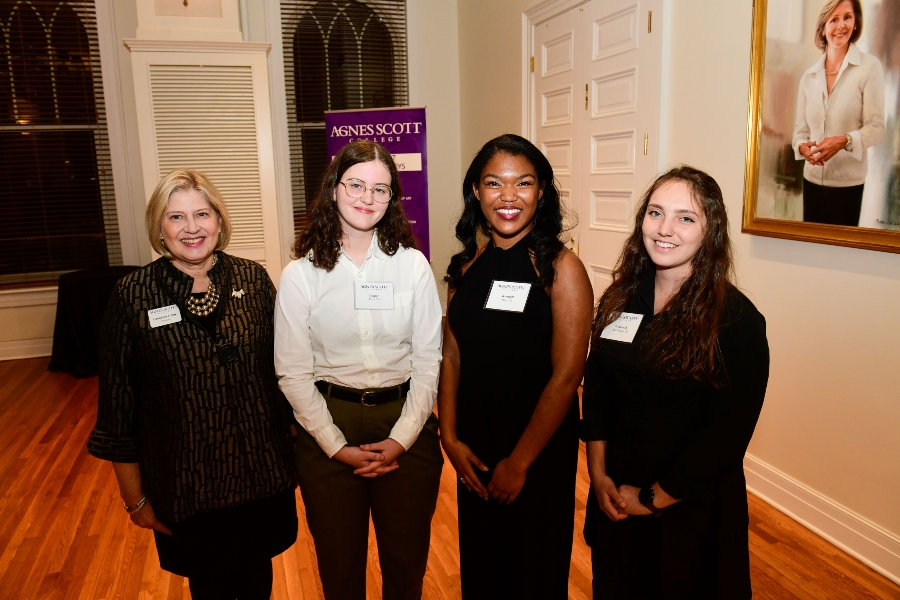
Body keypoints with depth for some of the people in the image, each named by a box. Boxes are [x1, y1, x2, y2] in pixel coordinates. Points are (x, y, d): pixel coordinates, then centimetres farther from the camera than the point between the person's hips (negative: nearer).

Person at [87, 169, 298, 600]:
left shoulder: (253, 280, -4)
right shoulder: (133, 297, -10)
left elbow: (282, 369, 3)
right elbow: (118, 407, -5)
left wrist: (290, 452, 5)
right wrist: (135, 498, 0)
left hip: (262, 474, 2)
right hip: (188, 483, -2)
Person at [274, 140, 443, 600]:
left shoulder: (413, 265, -4)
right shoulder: (301, 274, -6)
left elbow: (428, 360, -3)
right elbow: (293, 373, -5)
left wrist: (402, 438, -10)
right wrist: (337, 446, -9)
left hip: (406, 426, 1)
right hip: (328, 428, 0)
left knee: (407, 561, 17)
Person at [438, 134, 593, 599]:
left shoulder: (560, 268, -15)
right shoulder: (467, 267, 1)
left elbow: (566, 376, -17)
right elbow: (452, 357, 3)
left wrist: (519, 461, -13)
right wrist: (450, 438, -5)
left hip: (539, 452, -4)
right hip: (474, 451, 5)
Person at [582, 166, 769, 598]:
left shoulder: (736, 320, -17)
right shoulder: (619, 299, -2)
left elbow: (727, 433, -17)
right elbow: (595, 389, 1)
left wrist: (654, 498, -13)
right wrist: (598, 475, -6)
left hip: (690, 509, -4)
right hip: (614, 499, 5)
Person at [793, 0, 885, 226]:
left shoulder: (869, 67, -5)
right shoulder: (809, 76, 7)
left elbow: (876, 126, -8)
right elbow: (800, 127, 9)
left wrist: (844, 141, -26)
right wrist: (802, 147, -12)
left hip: (848, 181, -4)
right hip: (812, 178, 4)